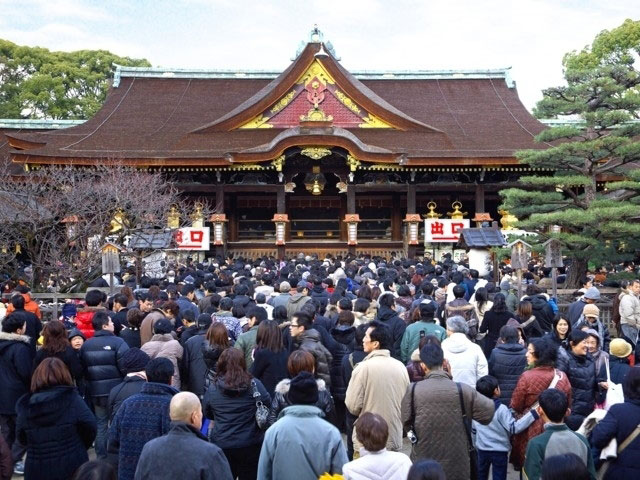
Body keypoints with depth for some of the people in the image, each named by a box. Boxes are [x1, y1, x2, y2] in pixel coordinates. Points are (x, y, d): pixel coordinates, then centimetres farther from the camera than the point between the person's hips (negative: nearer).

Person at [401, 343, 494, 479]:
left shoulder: (413, 390, -12)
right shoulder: (462, 390, -13)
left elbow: (406, 423, -2)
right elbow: (489, 411, -5)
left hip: (423, 462, 0)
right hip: (455, 464, 0)